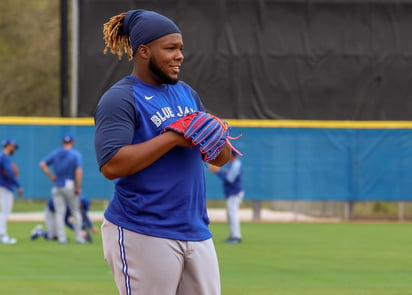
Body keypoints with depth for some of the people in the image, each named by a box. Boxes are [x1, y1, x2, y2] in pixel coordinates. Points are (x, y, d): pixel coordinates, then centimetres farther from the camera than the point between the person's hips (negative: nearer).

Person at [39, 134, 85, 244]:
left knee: (59, 212, 4)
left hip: (57, 187, 3)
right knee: (76, 211, 7)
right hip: (70, 185, -3)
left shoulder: (55, 153, 7)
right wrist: (78, 187, -13)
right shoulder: (76, 154, -4)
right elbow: (79, 170, -15)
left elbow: (43, 164, 0)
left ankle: (61, 238, -1)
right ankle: (78, 237, 6)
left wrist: (51, 176, 3)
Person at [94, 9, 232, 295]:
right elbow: (111, 165, -21)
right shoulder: (120, 99, -8)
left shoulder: (186, 94, 16)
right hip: (143, 236, -7)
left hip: (197, 233, 7)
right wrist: (172, 137, -20)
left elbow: (222, 158, 17)